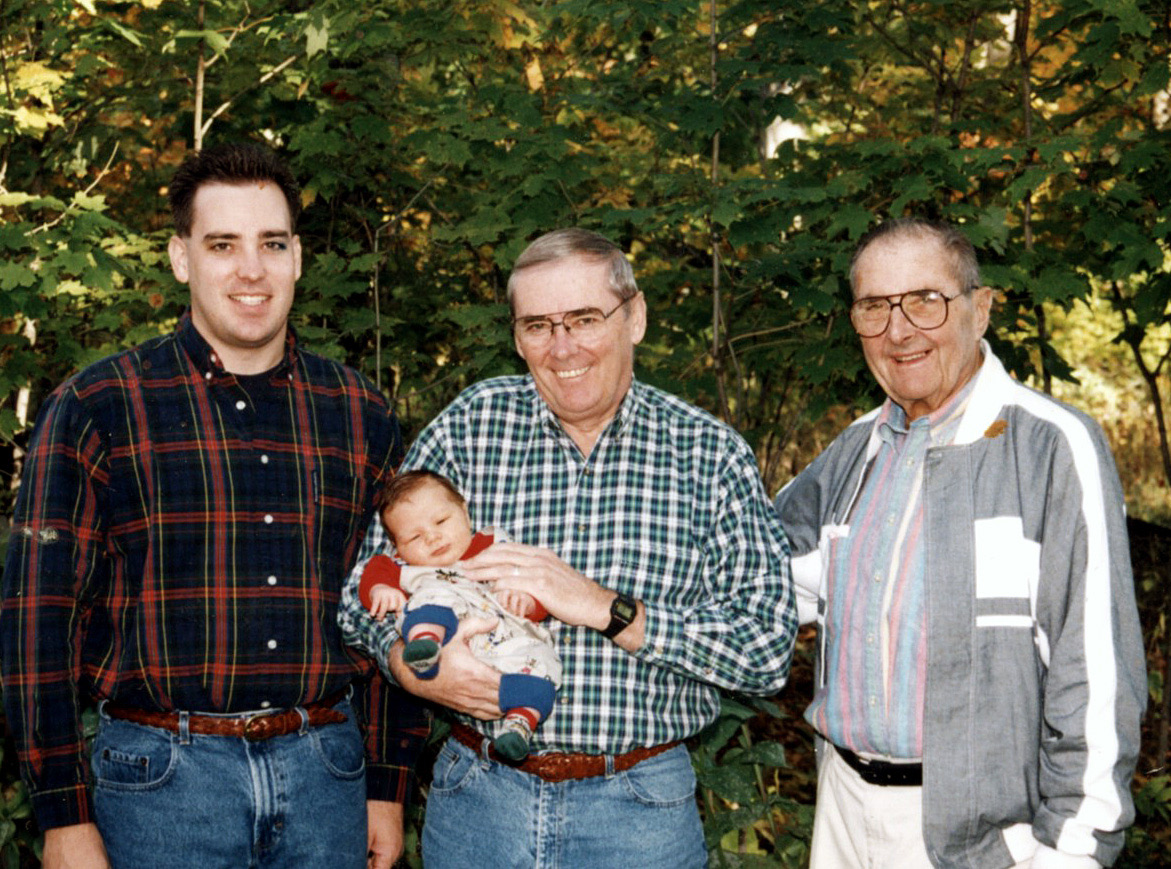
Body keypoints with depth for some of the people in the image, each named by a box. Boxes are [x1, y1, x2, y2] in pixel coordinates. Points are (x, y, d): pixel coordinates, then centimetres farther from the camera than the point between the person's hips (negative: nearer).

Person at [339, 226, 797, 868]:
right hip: (477, 796, 2)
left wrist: (605, 607, -20)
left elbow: (768, 647, -11)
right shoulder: (470, 425, -1)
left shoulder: (713, 454, -4)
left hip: (639, 812, -1)